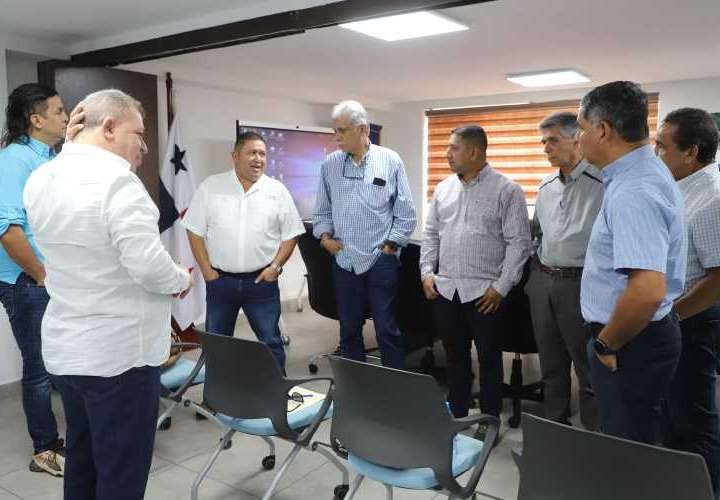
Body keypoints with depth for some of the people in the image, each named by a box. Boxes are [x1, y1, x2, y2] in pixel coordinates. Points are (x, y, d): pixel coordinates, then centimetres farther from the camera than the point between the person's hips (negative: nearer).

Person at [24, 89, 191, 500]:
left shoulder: (41, 179, 5)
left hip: (65, 348, 8)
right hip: (118, 353, -8)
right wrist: (182, 280, -3)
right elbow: (149, 266, -25)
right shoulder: (117, 181, -20)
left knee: (82, 464, 22)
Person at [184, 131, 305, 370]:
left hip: (262, 280, 0)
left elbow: (291, 233, 5)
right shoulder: (211, 186, 1)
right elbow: (195, 231, 2)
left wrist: (275, 266, -6)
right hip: (219, 279, 1)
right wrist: (207, 271, -4)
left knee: (271, 341, 7)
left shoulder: (277, 190, 2)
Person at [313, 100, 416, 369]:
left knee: (386, 329, 1)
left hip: (381, 259, -3)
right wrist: (325, 236, -1)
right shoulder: (330, 165, 6)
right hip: (344, 261, 3)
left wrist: (391, 244, -5)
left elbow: (406, 213, 1)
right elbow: (322, 210, 14)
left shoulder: (390, 161, -1)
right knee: (349, 329, 12)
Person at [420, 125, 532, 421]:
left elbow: (518, 242, -9)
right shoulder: (443, 189, 11)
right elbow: (430, 233, 15)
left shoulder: (506, 191, -7)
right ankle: (456, 415, 30)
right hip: (445, 290, 5)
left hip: (485, 293, -5)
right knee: (455, 356, 16)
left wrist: (502, 286, -13)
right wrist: (427, 272, 4)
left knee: (489, 360, 7)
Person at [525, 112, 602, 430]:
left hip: (581, 285, -7)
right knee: (551, 367, 16)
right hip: (543, 284, 7)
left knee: (589, 373, 3)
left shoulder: (602, 184, -10)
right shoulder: (546, 187, 12)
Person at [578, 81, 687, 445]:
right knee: (631, 445, 24)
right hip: (643, 335, 10)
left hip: (631, 344, -10)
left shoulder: (633, 192, -26)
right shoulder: (645, 170, 8)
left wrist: (606, 345, -20)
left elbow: (647, 291, -35)